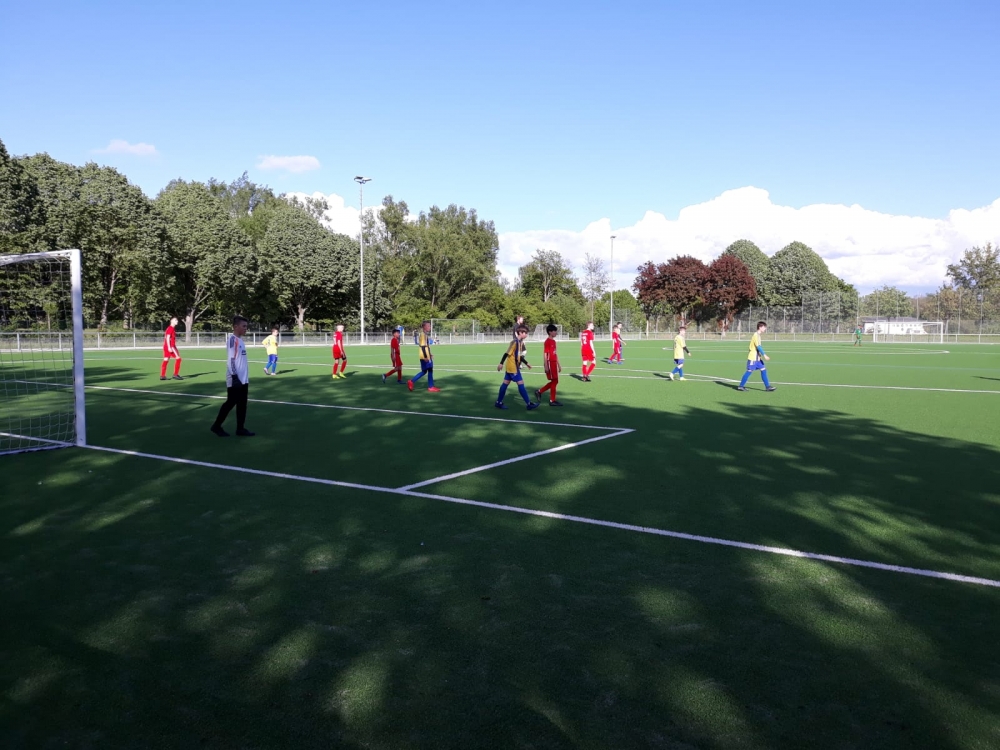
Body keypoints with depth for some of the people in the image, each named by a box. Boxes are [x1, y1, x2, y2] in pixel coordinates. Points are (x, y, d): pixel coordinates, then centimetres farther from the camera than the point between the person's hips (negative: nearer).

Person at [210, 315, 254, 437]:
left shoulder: (240, 339, 13)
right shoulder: (232, 339, -14)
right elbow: (231, 359, -19)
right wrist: (234, 376, -23)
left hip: (243, 379, 8)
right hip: (235, 379, -8)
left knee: (242, 404, 8)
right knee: (230, 403, 1)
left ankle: (240, 428, 13)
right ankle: (216, 426, 13)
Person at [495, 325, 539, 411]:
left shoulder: (521, 342, 10)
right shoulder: (515, 342, -18)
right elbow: (507, 353, -22)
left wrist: (526, 363, 23)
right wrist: (501, 363, -24)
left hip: (513, 367, 9)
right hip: (512, 367, -9)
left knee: (505, 383, 12)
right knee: (521, 384, -6)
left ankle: (499, 402, 18)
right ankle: (529, 404, -2)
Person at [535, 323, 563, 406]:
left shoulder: (553, 341, 15)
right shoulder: (547, 341, -12)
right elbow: (545, 354, -15)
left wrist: (559, 365, 19)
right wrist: (546, 366, -18)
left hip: (554, 363, 9)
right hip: (550, 363, -9)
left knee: (555, 381, 11)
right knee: (554, 381, -4)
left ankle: (539, 392, 19)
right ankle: (552, 401, 3)